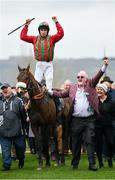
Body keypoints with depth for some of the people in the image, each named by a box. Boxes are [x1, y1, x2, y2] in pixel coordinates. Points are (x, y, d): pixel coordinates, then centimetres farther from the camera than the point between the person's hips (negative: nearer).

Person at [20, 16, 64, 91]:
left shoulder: (51, 39, 4)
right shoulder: (35, 39, 9)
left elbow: (61, 33, -9)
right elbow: (23, 36, 8)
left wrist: (56, 22, -9)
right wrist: (26, 26, 4)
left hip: (49, 64, -1)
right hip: (39, 64, 1)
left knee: (49, 79, -8)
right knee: (36, 81, -4)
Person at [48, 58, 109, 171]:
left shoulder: (90, 85, 6)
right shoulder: (72, 88, 11)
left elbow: (98, 76, -5)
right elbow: (61, 94, 14)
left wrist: (104, 66, -19)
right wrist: (49, 92, 5)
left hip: (89, 119, -2)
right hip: (76, 120, 2)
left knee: (90, 141, -4)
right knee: (76, 142, 9)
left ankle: (92, 164, -4)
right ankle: (75, 163, 20)